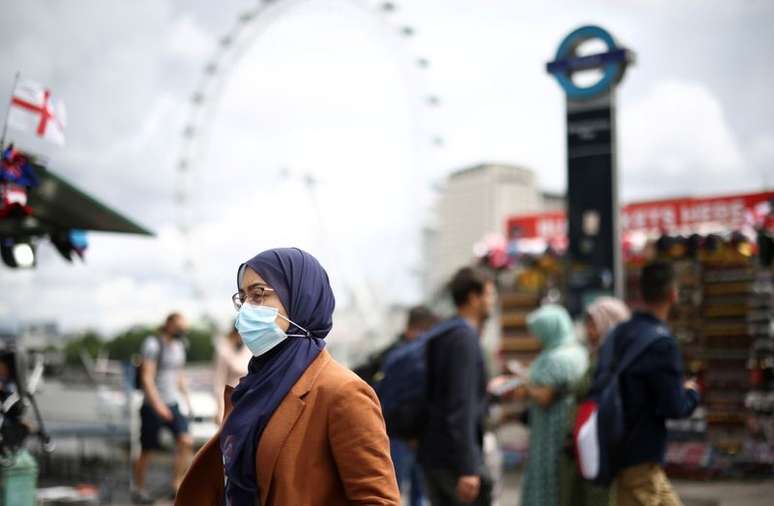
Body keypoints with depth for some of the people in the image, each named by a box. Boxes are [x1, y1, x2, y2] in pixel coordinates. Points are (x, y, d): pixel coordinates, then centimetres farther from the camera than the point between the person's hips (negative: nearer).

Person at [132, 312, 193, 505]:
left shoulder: (179, 346, 13)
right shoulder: (153, 344, -10)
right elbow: (146, 377, -16)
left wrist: (187, 401, 17)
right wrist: (158, 405, -22)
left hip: (173, 404, 6)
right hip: (153, 406, -6)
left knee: (186, 441, -11)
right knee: (147, 451, 2)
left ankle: (177, 484, -1)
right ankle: (138, 489, 19)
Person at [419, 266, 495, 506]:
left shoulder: (442, 335, 13)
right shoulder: (466, 337, -14)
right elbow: (461, 405, -22)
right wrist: (467, 468, -24)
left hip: (431, 454, 9)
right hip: (455, 458, -9)